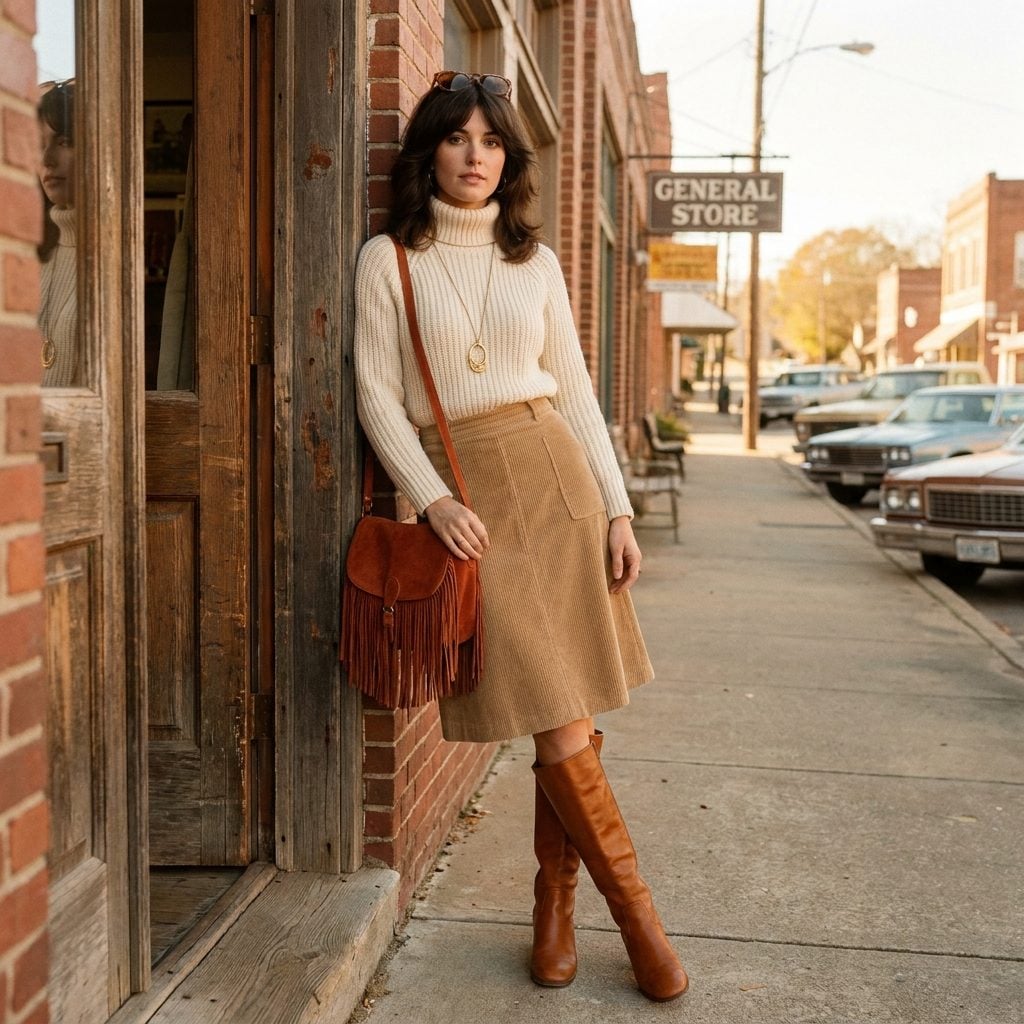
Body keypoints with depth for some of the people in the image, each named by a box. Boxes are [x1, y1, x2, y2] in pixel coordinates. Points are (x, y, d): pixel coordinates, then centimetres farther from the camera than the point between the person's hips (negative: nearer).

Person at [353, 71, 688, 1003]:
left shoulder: (535, 261, 12)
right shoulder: (389, 260, 4)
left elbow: (576, 392, 12)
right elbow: (378, 399, -1)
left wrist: (619, 508, 5)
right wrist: (432, 500, -13)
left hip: (556, 477, 3)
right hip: (466, 493, -3)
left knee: (571, 711, 2)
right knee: (556, 720, -7)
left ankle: (555, 903, 20)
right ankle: (633, 906, 8)